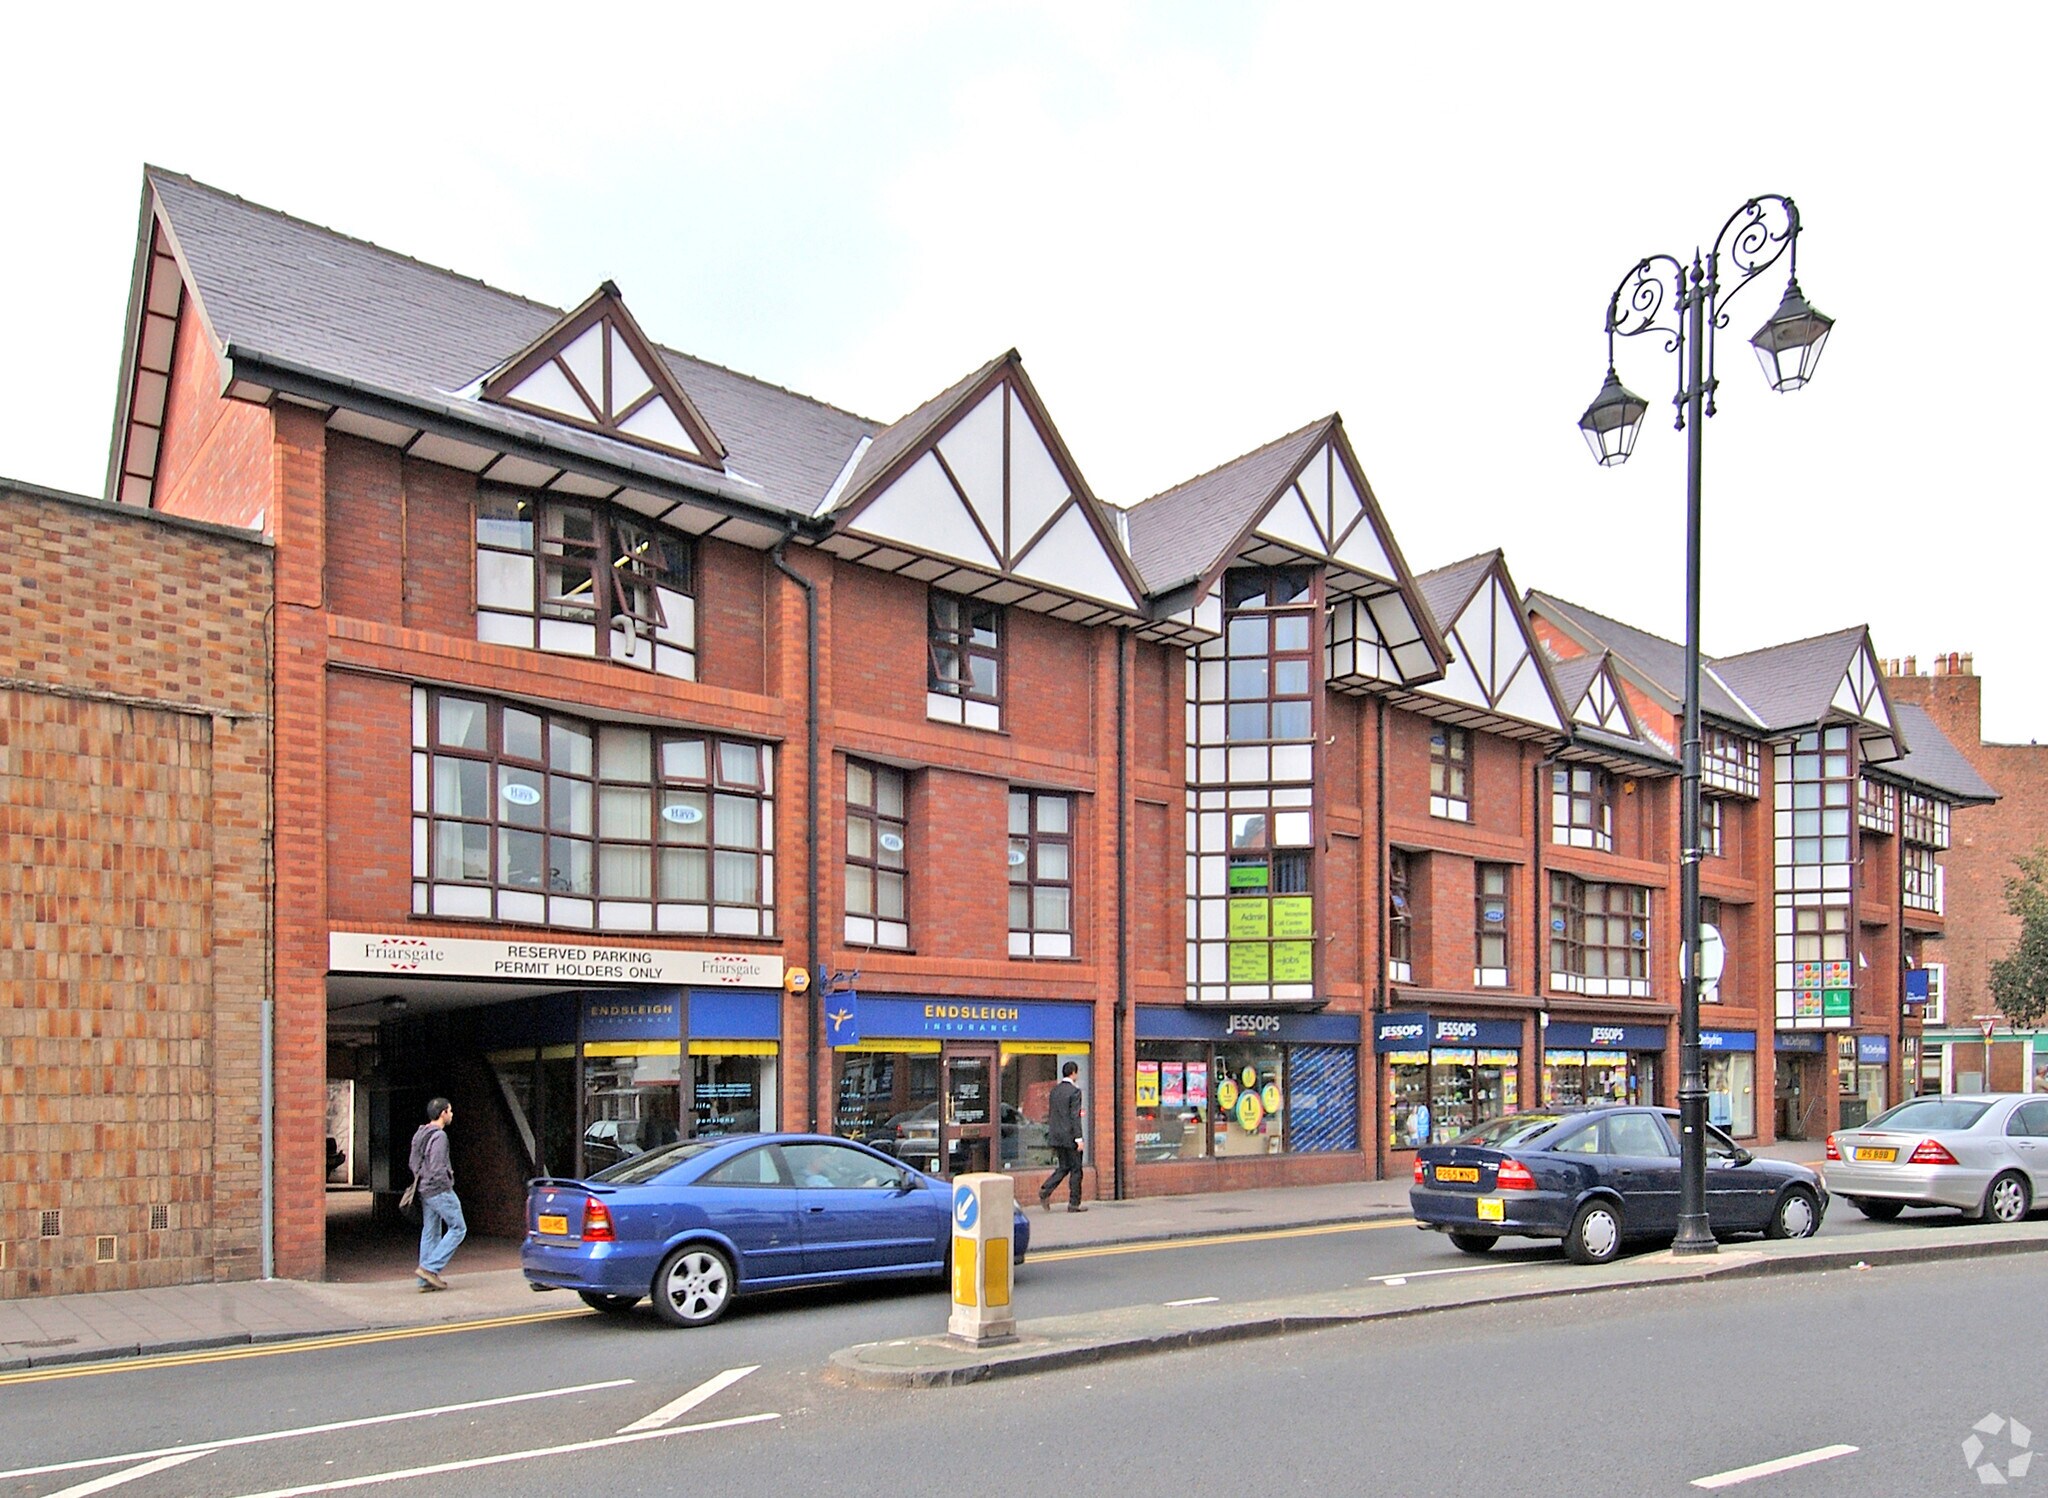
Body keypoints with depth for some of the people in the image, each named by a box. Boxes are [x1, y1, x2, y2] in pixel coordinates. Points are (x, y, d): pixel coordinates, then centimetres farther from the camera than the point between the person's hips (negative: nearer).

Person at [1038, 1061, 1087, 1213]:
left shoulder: (1055, 1091, 10)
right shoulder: (1074, 1091, -12)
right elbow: (1075, 1116, -17)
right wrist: (1079, 1138, -15)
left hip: (1056, 1137, 7)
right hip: (1069, 1136, -7)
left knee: (1064, 1167, 15)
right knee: (1075, 1169, 3)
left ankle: (1045, 1191, -3)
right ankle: (1074, 1203, 6)